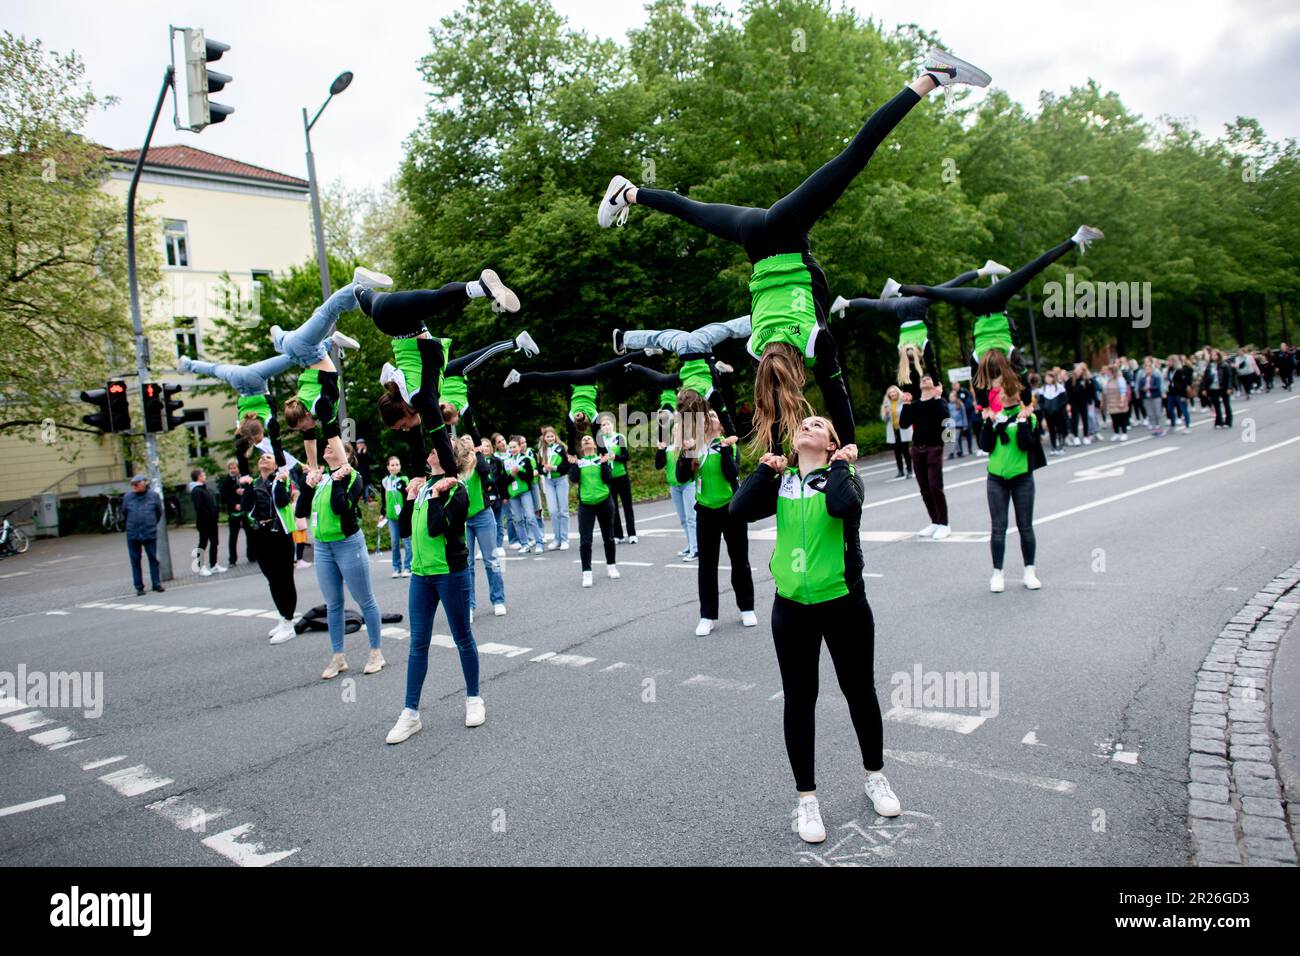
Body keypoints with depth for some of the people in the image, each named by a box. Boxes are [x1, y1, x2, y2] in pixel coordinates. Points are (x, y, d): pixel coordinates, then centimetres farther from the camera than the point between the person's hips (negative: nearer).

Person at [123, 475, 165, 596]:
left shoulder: (153, 495, 0)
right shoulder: (127, 497, 2)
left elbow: (159, 512, 10)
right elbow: (124, 514, 15)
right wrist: (131, 525, 16)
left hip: (150, 533, -1)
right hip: (132, 535, 1)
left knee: (153, 559, 3)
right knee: (135, 561, 4)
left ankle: (156, 583, 12)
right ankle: (139, 587, 11)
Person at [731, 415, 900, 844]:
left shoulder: (843, 476, -2)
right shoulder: (780, 483, 5)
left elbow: (845, 506, -26)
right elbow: (739, 509, -10)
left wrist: (840, 465, -12)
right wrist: (765, 468, -6)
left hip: (844, 603, -2)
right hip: (792, 608, 2)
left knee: (860, 692, 14)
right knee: (799, 701, 7)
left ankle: (875, 776, 37)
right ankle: (806, 798, 22)